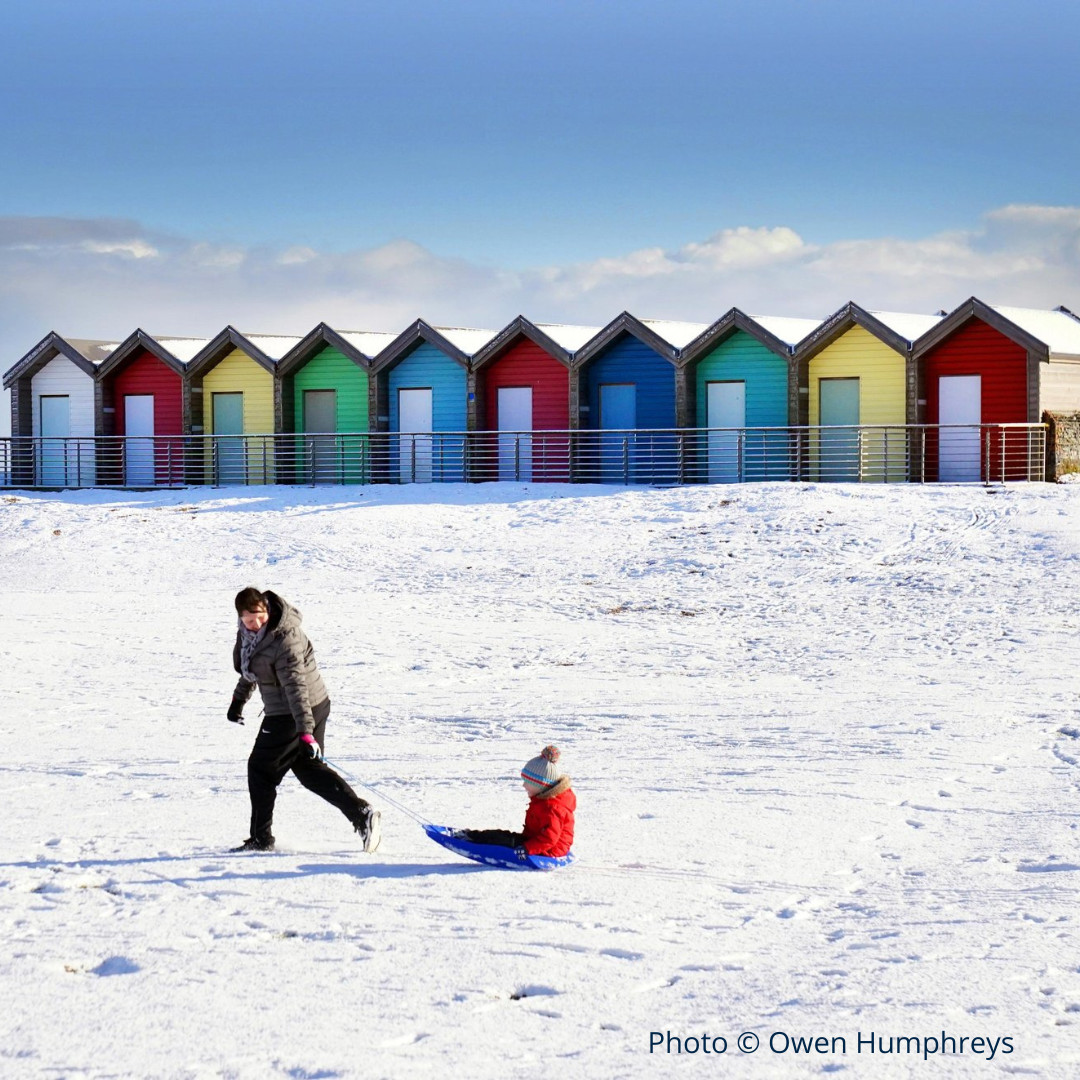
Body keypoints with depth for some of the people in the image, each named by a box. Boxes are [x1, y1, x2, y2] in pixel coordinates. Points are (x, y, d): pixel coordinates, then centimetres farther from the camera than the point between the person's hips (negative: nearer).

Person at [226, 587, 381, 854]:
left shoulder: (284, 639, -27)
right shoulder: (249, 631, 1)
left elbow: (296, 686, -32)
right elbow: (250, 668, 21)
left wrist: (305, 731, -37)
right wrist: (239, 699, 31)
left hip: (301, 711, -9)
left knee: (261, 769, 4)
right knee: (309, 769, 14)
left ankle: (260, 839, 15)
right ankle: (362, 814, 6)